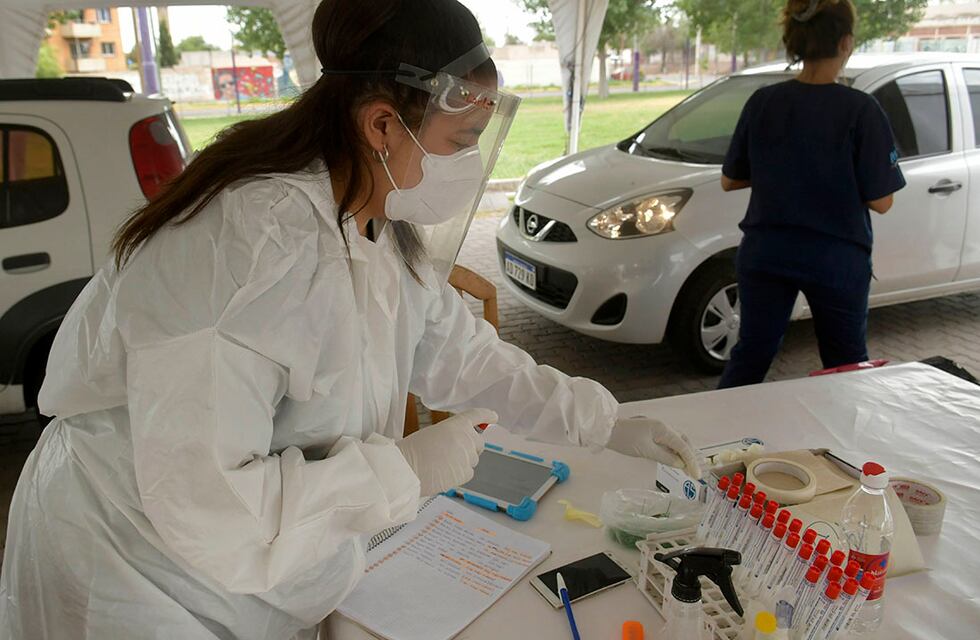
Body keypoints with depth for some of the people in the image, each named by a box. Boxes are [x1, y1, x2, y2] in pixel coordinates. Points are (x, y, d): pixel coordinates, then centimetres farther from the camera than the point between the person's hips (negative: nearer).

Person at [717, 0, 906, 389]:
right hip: (837, 260, -3)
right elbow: (880, 201, -10)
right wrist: (839, 176, 7)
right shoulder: (860, 110, -14)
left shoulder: (762, 102, -4)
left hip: (764, 255, 3)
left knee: (749, 356, 14)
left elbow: (729, 181, 5)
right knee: (847, 366, 17)